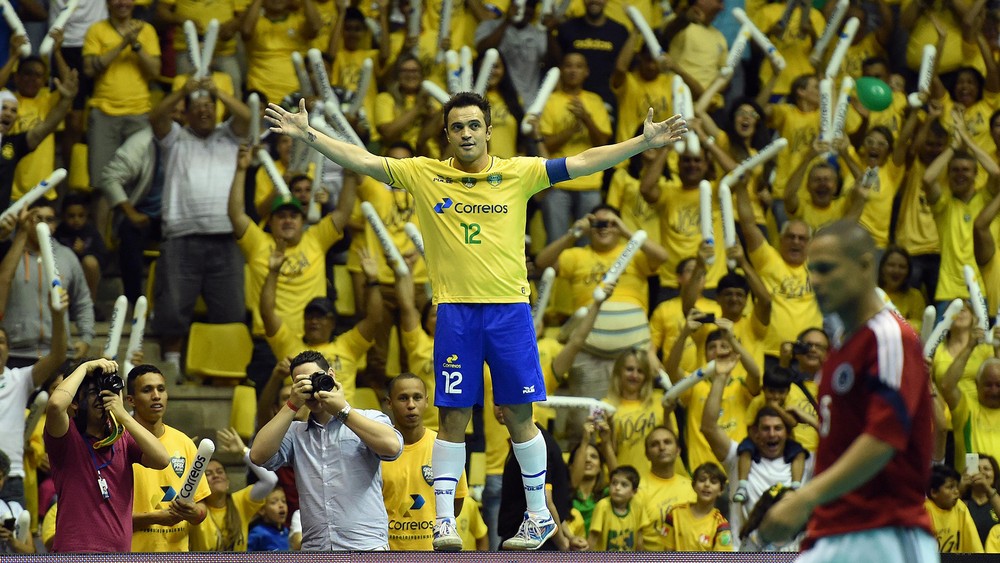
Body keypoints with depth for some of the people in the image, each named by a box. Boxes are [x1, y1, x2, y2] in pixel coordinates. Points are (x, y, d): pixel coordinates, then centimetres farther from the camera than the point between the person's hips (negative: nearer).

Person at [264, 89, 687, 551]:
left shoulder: (519, 173, 3)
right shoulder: (424, 175, 4)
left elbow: (583, 163, -1)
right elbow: (361, 161, 2)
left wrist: (644, 143, -8)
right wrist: (308, 135, -6)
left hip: (509, 309, 0)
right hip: (454, 311, 0)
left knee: (519, 415, 4)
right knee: (452, 417, 1)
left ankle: (539, 514, 17)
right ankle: (444, 519, 4)